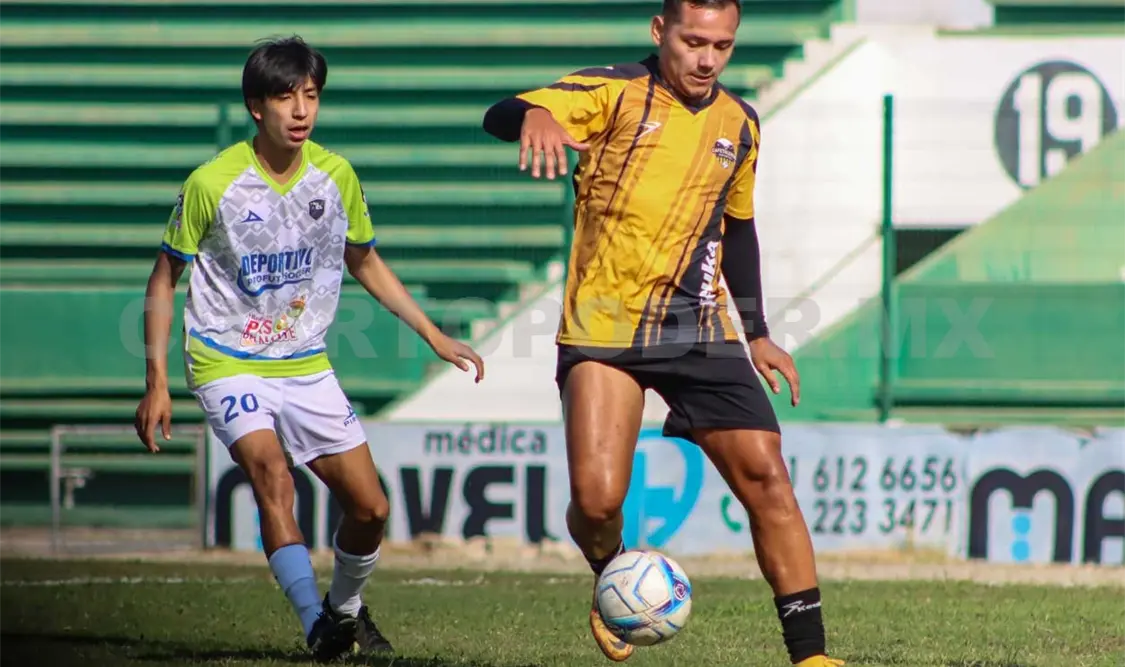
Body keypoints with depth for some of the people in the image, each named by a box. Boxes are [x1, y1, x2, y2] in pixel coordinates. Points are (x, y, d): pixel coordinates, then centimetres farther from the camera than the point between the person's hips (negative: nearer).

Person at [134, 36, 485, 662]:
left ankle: (345, 609, 30)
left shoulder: (336, 176, -1)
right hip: (229, 366, -4)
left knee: (370, 507, 1)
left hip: (307, 367, 4)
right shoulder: (213, 183, -13)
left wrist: (435, 336, 12)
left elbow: (365, 263, 16)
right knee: (272, 471, -30)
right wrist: (157, 381, -8)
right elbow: (165, 279, -3)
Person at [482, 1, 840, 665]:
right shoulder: (614, 93, -6)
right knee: (597, 498, -17)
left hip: (701, 330, 4)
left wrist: (757, 334, 23)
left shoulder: (740, 124, 11)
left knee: (766, 474, -6)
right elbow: (502, 116, -22)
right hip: (605, 329, -4)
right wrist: (536, 115, -46)